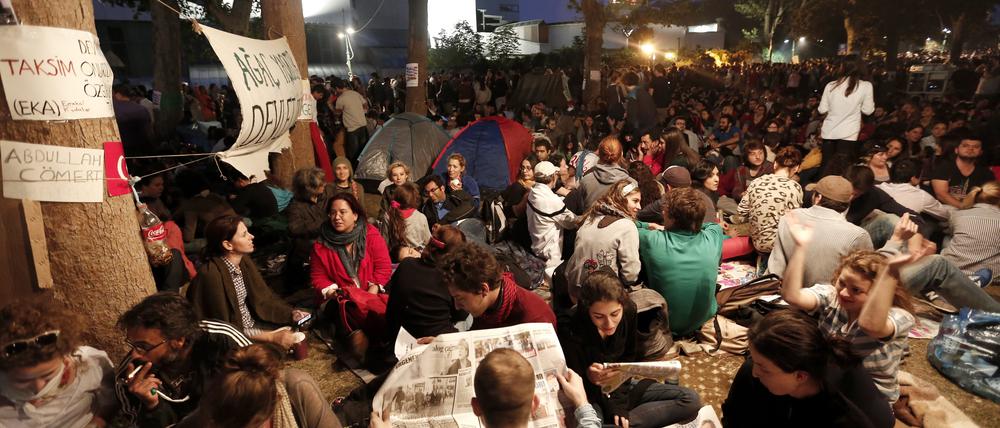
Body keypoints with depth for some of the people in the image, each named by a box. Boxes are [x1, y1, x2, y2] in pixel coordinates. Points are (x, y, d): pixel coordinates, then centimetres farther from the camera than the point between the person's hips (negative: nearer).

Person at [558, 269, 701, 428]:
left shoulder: (629, 311, -14)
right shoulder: (570, 329, -27)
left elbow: (630, 358, 1)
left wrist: (619, 402, -10)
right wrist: (588, 377, -39)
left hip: (620, 386, 6)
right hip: (589, 393, -6)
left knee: (690, 400, -7)